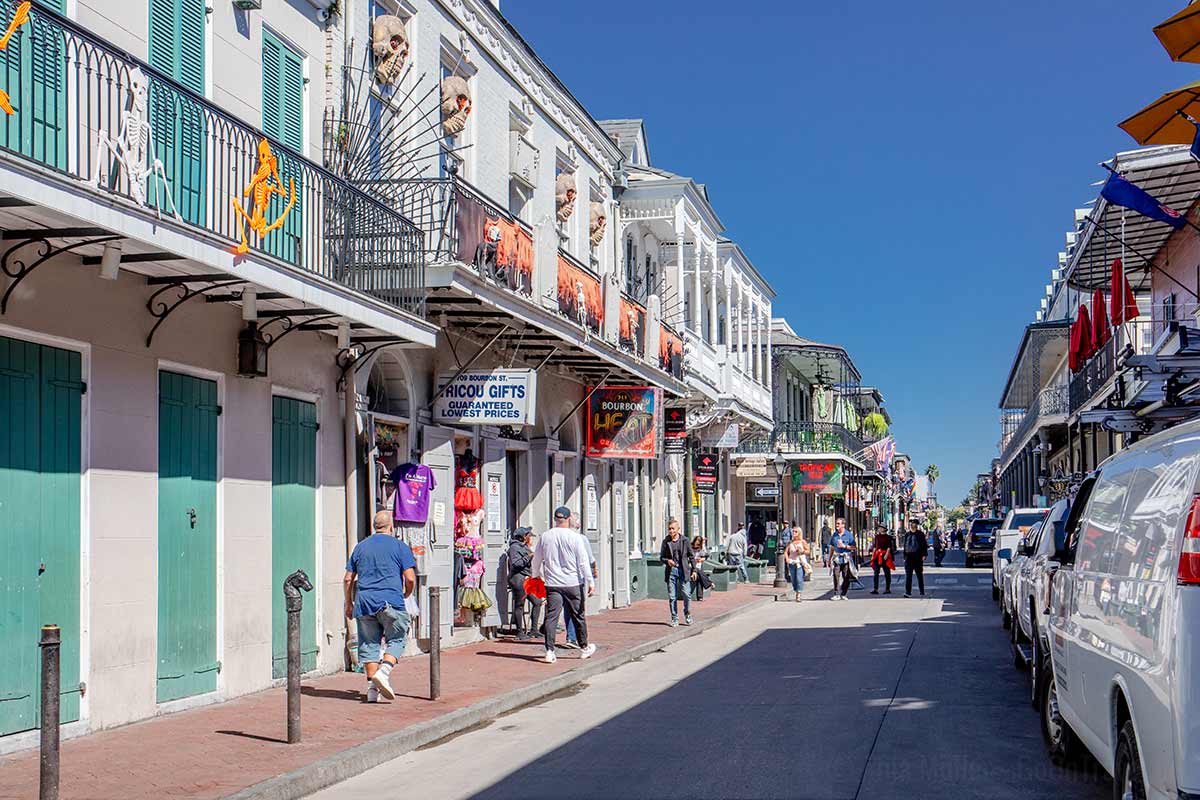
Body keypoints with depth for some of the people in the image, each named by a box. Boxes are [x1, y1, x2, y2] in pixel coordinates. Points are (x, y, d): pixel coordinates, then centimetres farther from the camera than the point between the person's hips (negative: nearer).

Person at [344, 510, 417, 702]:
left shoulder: (360, 547, 15)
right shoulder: (400, 546, 3)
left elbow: (348, 579, 14)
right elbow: (410, 578, -4)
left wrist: (349, 604, 24)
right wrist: (405, 596, 15)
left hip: (364, 602, 4)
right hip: (391, 601, -4)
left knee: (369, 643, 8)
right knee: (396, 639, 7)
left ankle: (372, 686, 4)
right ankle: (384, 670, -15)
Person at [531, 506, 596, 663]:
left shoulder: (544, 537, 3)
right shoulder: (575, 537, -7)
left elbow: (536, 560, 13)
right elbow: (583, 562, -7)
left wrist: (536, 575, 30)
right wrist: (591, 582, -2)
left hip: (552, 584, 2)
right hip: (573, 584, -2)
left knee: (551, 616, 0)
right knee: (578, 616, 12)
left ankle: (550, 651, -9)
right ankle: (584, 648, 25)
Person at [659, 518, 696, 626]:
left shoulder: (684, 541, 2)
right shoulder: (666, 542, 5)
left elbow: (691, 556, 7)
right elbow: (662, 557, 9)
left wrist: (694, 570, 4)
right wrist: (667, 561, -13)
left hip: (683, 570, -1)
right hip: (671, 571, 1)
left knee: (686, 594, -3)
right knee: (672, 596, 2)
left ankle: (687, 615, 19)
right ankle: (674, 619, 11)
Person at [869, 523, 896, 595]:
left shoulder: (888, 537, -5)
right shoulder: (877, 536, 12)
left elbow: (889, 547, -10)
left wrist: (886, 554, -20)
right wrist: (873, 555, 13)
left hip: (885, 556, -5)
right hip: (877, 556, 5)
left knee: (887, 573, 3)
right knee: (876, 572, -1)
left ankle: (888, 589, 10)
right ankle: (875, 589, -2)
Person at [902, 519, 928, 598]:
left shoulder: (920, 534, 1)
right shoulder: (907, 535, 12)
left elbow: (924, 545, -2)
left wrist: (924, 555, -11)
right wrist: (904, 557, 13)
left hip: (918, 557, -3)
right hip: (909, 557, 3)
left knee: (920, 575, 8)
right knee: (908, 576, -6)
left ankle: (922, 592, 18)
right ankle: (908, 592, -9)